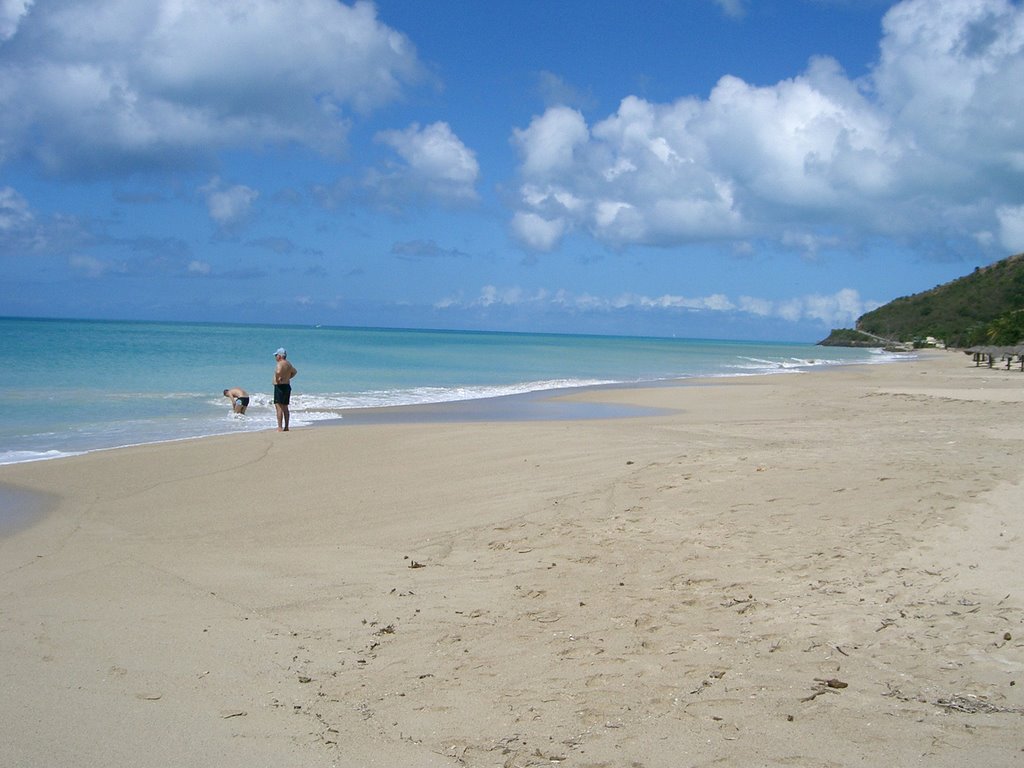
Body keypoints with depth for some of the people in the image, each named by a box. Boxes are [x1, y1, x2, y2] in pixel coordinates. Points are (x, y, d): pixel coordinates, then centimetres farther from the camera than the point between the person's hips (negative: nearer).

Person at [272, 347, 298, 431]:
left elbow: (278, 372, -36)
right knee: (285, 408, 14)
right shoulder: (288, 364, 15)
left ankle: (280, 428, -16)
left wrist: (277, 380, -20)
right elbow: (294, 372, 33)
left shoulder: (280, 364, -14)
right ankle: (286, 427, 17)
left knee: (279, 407, -11)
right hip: (287, 386, 10)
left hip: (280, 386, -10)